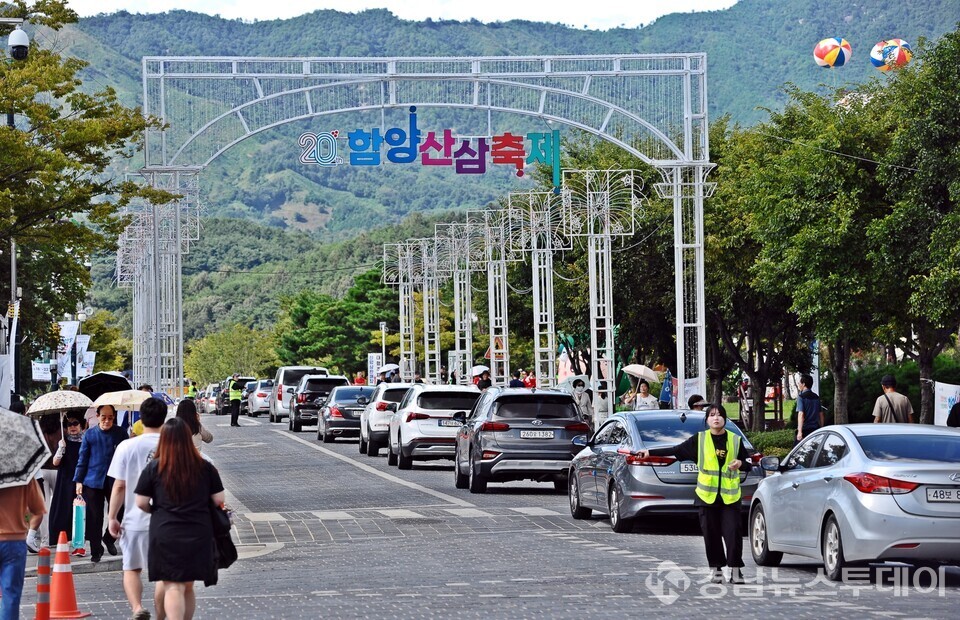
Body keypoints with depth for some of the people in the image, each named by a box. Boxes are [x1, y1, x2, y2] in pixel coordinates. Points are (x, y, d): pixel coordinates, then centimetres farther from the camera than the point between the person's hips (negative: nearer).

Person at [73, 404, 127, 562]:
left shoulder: (120, 433, 2)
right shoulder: (89, 435, 3)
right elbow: (82, 459, 7)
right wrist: (79, 480, 2)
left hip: (114, 481, 0)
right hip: (93, 482, 0)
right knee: (94, 517, 3)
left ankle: (109, 538, 25)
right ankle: (96, 549, 15)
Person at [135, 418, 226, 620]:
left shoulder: (154, 468, -4)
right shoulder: (205, 467, 2)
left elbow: (141, 503, -3)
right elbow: (219, 500, 4)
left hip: (165, 534, -3)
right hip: (198, 535, 3)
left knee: (173, 587, -5)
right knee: (188, 587, 17)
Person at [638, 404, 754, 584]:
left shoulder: (735, 440, 6)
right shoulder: (699, 439, 4)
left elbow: (748, 465, 11)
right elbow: (676, 450, 3)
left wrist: (740, 463, -12)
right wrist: (650, 452, -1)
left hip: (730, 496, 0)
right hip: (707, 495, 0)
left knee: (733, 533, -7)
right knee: (711, 534, 1)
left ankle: (735, 570, 2)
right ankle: (716, 569, 12)